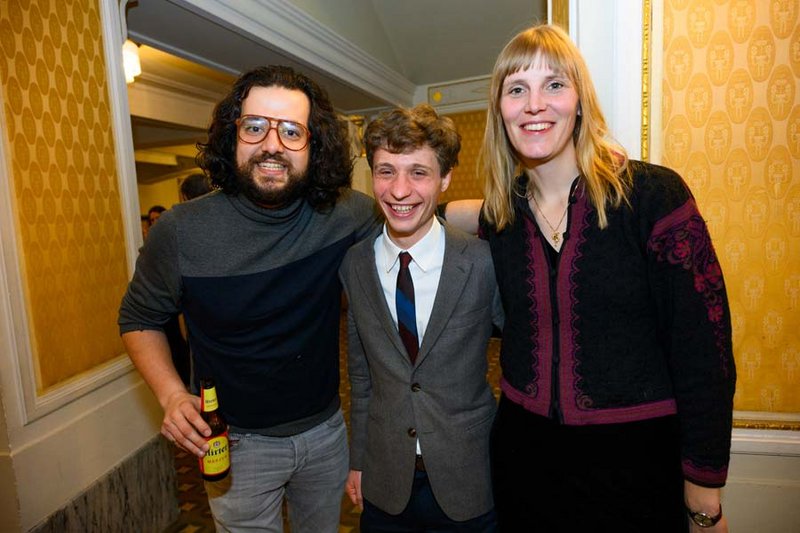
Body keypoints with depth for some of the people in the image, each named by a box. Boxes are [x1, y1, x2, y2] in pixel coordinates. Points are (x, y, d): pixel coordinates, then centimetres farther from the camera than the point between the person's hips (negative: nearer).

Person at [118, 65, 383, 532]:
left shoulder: (347, 215, -16)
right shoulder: (182, 232, -18)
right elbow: (139, 318, -3)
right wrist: (172, 395, -16)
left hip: (327, 428, 3)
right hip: (237, 444, -2)